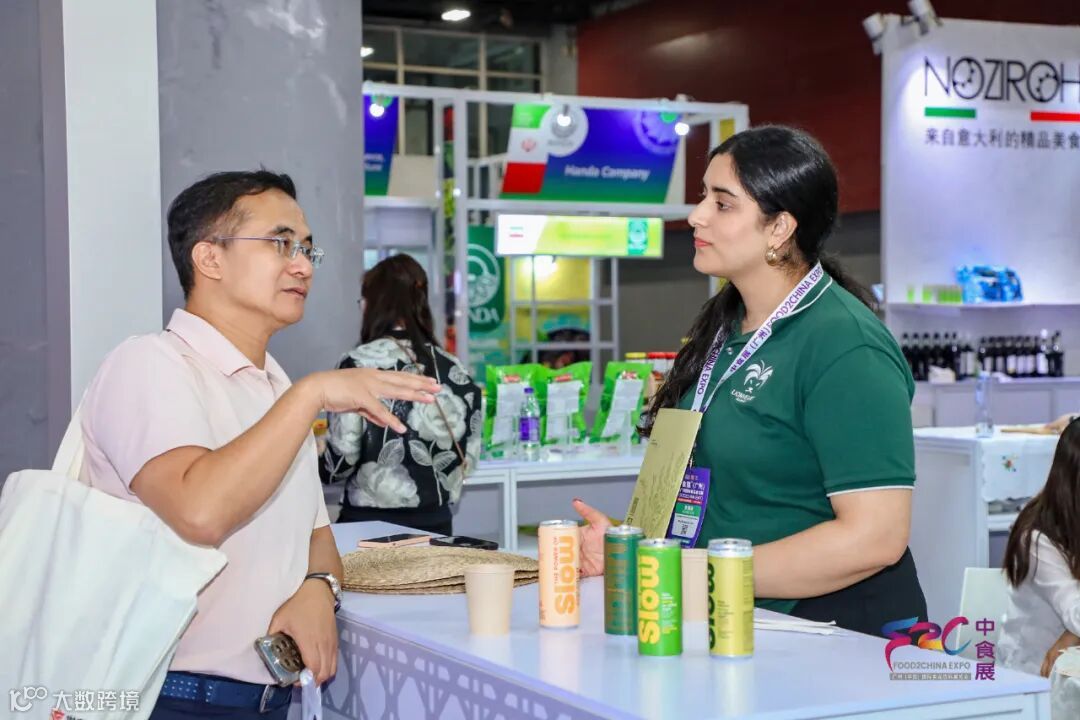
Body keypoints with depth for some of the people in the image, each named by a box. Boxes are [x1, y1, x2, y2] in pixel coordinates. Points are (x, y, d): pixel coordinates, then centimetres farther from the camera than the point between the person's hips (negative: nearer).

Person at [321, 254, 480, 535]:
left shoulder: (358, 363, -10)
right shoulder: (455, 369, 4)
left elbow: (342, 457, -12)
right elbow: (469, 457, 7)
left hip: (371, 522, -4)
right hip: (436, 522, 5)